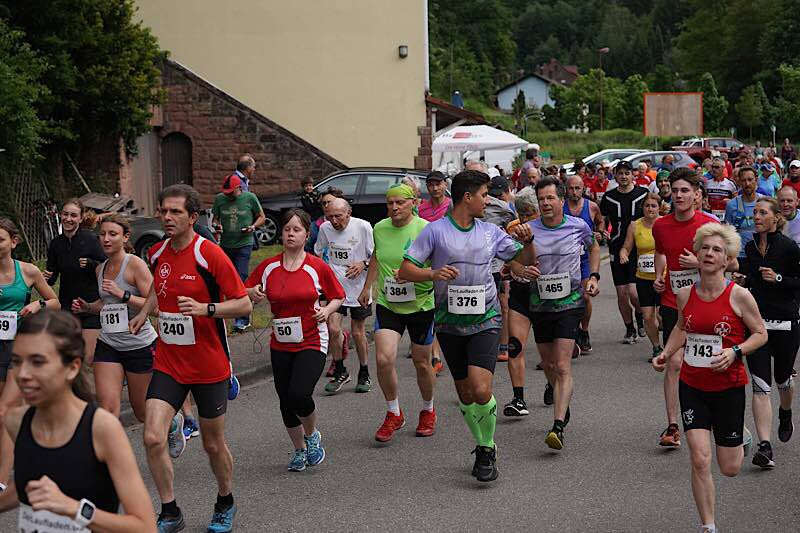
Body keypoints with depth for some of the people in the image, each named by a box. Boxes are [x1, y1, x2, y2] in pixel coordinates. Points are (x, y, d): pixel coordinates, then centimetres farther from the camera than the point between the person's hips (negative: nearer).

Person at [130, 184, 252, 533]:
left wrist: (205, 308, -27)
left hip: (209, 366, -4)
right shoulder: (157, 254, 2)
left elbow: (244, 304, -14)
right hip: (167, 363, 4)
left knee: (213, 443, 10)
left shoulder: (209, 255, -15)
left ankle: (225, 505, 36)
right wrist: (144, 314, 14)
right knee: (152, 438, -12)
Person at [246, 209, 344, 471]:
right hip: (280, 346, 3)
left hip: (312, 343, -3)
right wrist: (253, 293, -13)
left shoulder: (318, 267, -4)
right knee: (286, 402, 8)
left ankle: (312, 435, 11)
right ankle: (299, 450, 32)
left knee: (299, 395, -21)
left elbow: (338, 296, 8)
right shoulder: (267, 267, 1)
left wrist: (327, 311, -12)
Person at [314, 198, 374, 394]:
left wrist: (363, 264, -20)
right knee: (333, 329, -11)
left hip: (358, 287, -2)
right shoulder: (325, 228, -1)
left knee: (358, 333, 7)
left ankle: (364, 374, 25)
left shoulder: (363, 227, -10)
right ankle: (340, 372, 8)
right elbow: (318, 253, 18)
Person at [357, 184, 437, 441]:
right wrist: (367, 287, 26)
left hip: (421, 304, -3)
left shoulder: (425, 229, -13)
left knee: (421, 362, 10)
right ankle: (394, 413, 8)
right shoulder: (379, 229, 2)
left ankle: (428, 411, 35)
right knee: (384, 359, -13)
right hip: (387, 304, 3)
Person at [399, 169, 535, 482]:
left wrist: (528, 241, -6)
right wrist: (433, 273, -25)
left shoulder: (490, 232, 6)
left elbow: (525, 260, 15)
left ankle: (488, 450, 5)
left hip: (485, 321, 0)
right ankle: (483, 447, 31)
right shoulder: (435, 231, -4)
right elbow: (405, 271, -7)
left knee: (481, 392, -17)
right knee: (465, 395, 9)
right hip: (450, 324, 0)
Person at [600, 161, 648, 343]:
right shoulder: (609, 197, 5)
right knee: (621, 293, 4)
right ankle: (629, 330, 21)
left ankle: (640, 314, 20)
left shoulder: (644, 194, 1)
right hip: (617, 250, 3)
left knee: (633, 292, -13)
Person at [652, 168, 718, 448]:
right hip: (672, 303, 1)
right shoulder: (661, 225, 1)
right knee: (674, 363, -6)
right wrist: (658, 277, 6)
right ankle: (672, 426, -4)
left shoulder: (709, 225, -8)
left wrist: (699, 263, -18)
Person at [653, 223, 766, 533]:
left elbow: (761, 333, -3)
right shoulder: (685, 295, -2)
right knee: (700, 461, -8)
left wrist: (734, 352, -19)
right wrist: (666, 353, 2)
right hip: (692, 386, 2)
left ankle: (740, 437, 44)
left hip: (729, 387, -2)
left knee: (729, 469, 9)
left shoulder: (739, 296, -13)